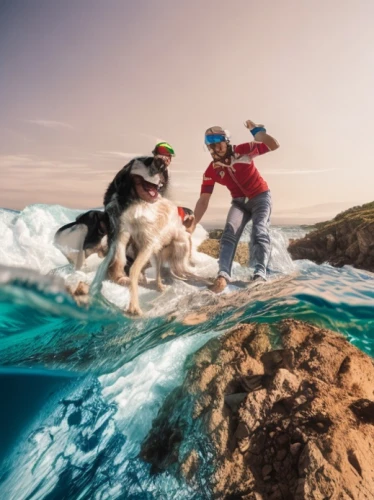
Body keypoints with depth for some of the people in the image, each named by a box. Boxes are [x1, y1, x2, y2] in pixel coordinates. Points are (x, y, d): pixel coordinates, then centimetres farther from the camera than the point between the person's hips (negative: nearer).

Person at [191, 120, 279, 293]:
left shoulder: (243, 151, -16)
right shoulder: (211, 171, -10)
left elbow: (273, 146, -17)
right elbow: (203, 201, -12)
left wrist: (257, 131, -28)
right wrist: (192, 225, -19)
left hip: (260, 196, -2)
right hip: (239, 201, 2)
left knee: (259, 232, -22)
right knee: (229, 233, -19)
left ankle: (260, 274, -30)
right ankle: (223, 275, -27)